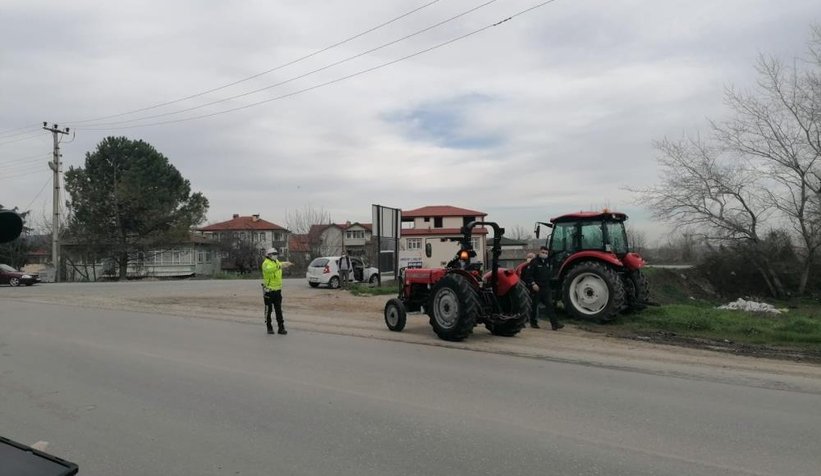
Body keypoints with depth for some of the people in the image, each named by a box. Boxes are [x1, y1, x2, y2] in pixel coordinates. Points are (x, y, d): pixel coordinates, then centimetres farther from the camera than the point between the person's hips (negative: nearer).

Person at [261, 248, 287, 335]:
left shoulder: (277, 262, 9)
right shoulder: (266, 263, -15)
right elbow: (268, 269, -41)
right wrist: (277, 267, -55)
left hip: (277, 290, 6)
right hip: (268, 291, -6)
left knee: (279, 310, 5)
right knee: (268, 310, 6)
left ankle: (281, 328, 7)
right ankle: (269, 328, 17)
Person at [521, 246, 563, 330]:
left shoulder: (547, 262, 13)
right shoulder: (534, 262, -9)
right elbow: (528, 275, -15)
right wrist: (533, 284, -23)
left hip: (546, 288, 6)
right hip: (536, 288, -6)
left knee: (550, 305, -3)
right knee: (534, 306, 5)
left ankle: (555, 323, -8)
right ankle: (533, 323, 20)